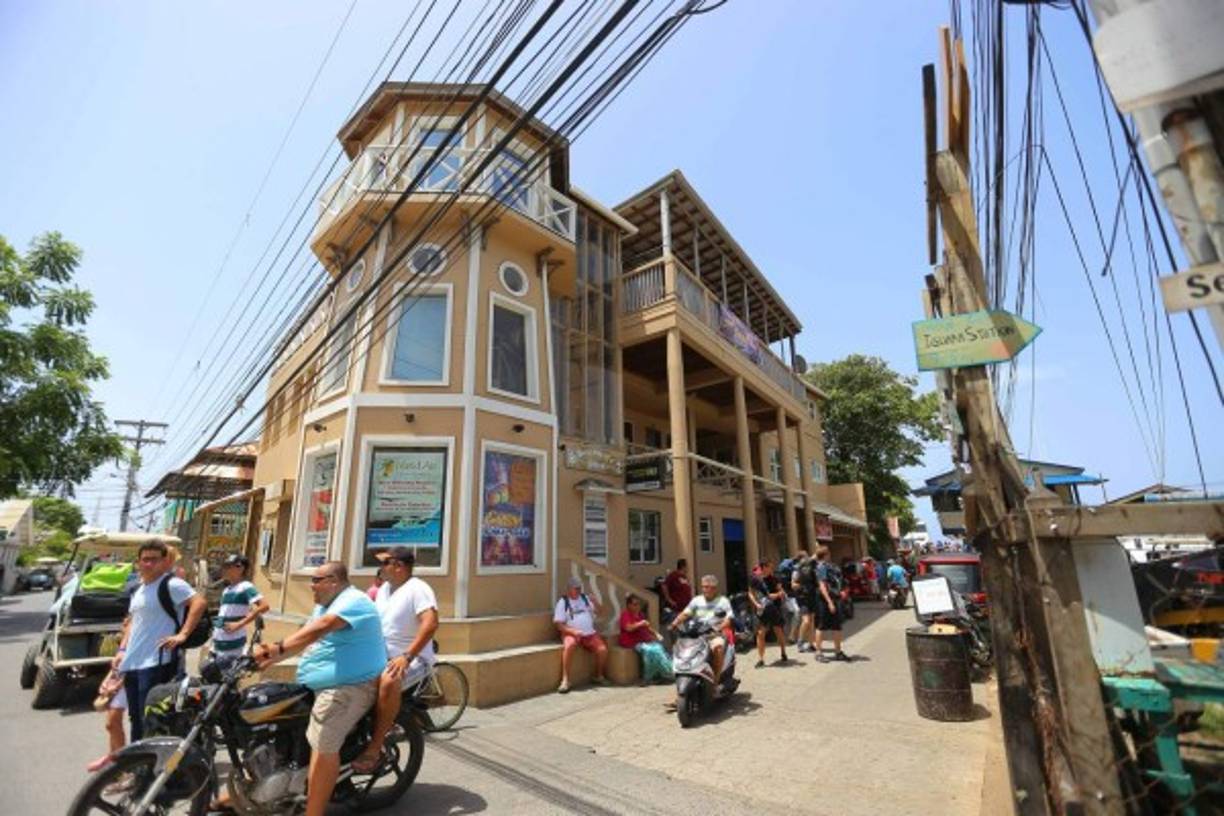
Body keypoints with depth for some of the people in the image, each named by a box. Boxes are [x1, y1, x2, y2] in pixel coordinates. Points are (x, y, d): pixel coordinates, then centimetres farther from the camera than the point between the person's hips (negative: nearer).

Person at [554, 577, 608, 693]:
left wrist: (595, 603, -4)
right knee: (569, 645, -36)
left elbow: (598, 613, 16)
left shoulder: (585, 598, 13)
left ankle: (599, 676, 6)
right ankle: (565, 680, -28)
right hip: (571, 633, -4)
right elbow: (559, 625, -6)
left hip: (590, 633, 4)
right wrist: (573, 631, -21)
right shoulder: (563, 602, 0)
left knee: (603, 649, -18)